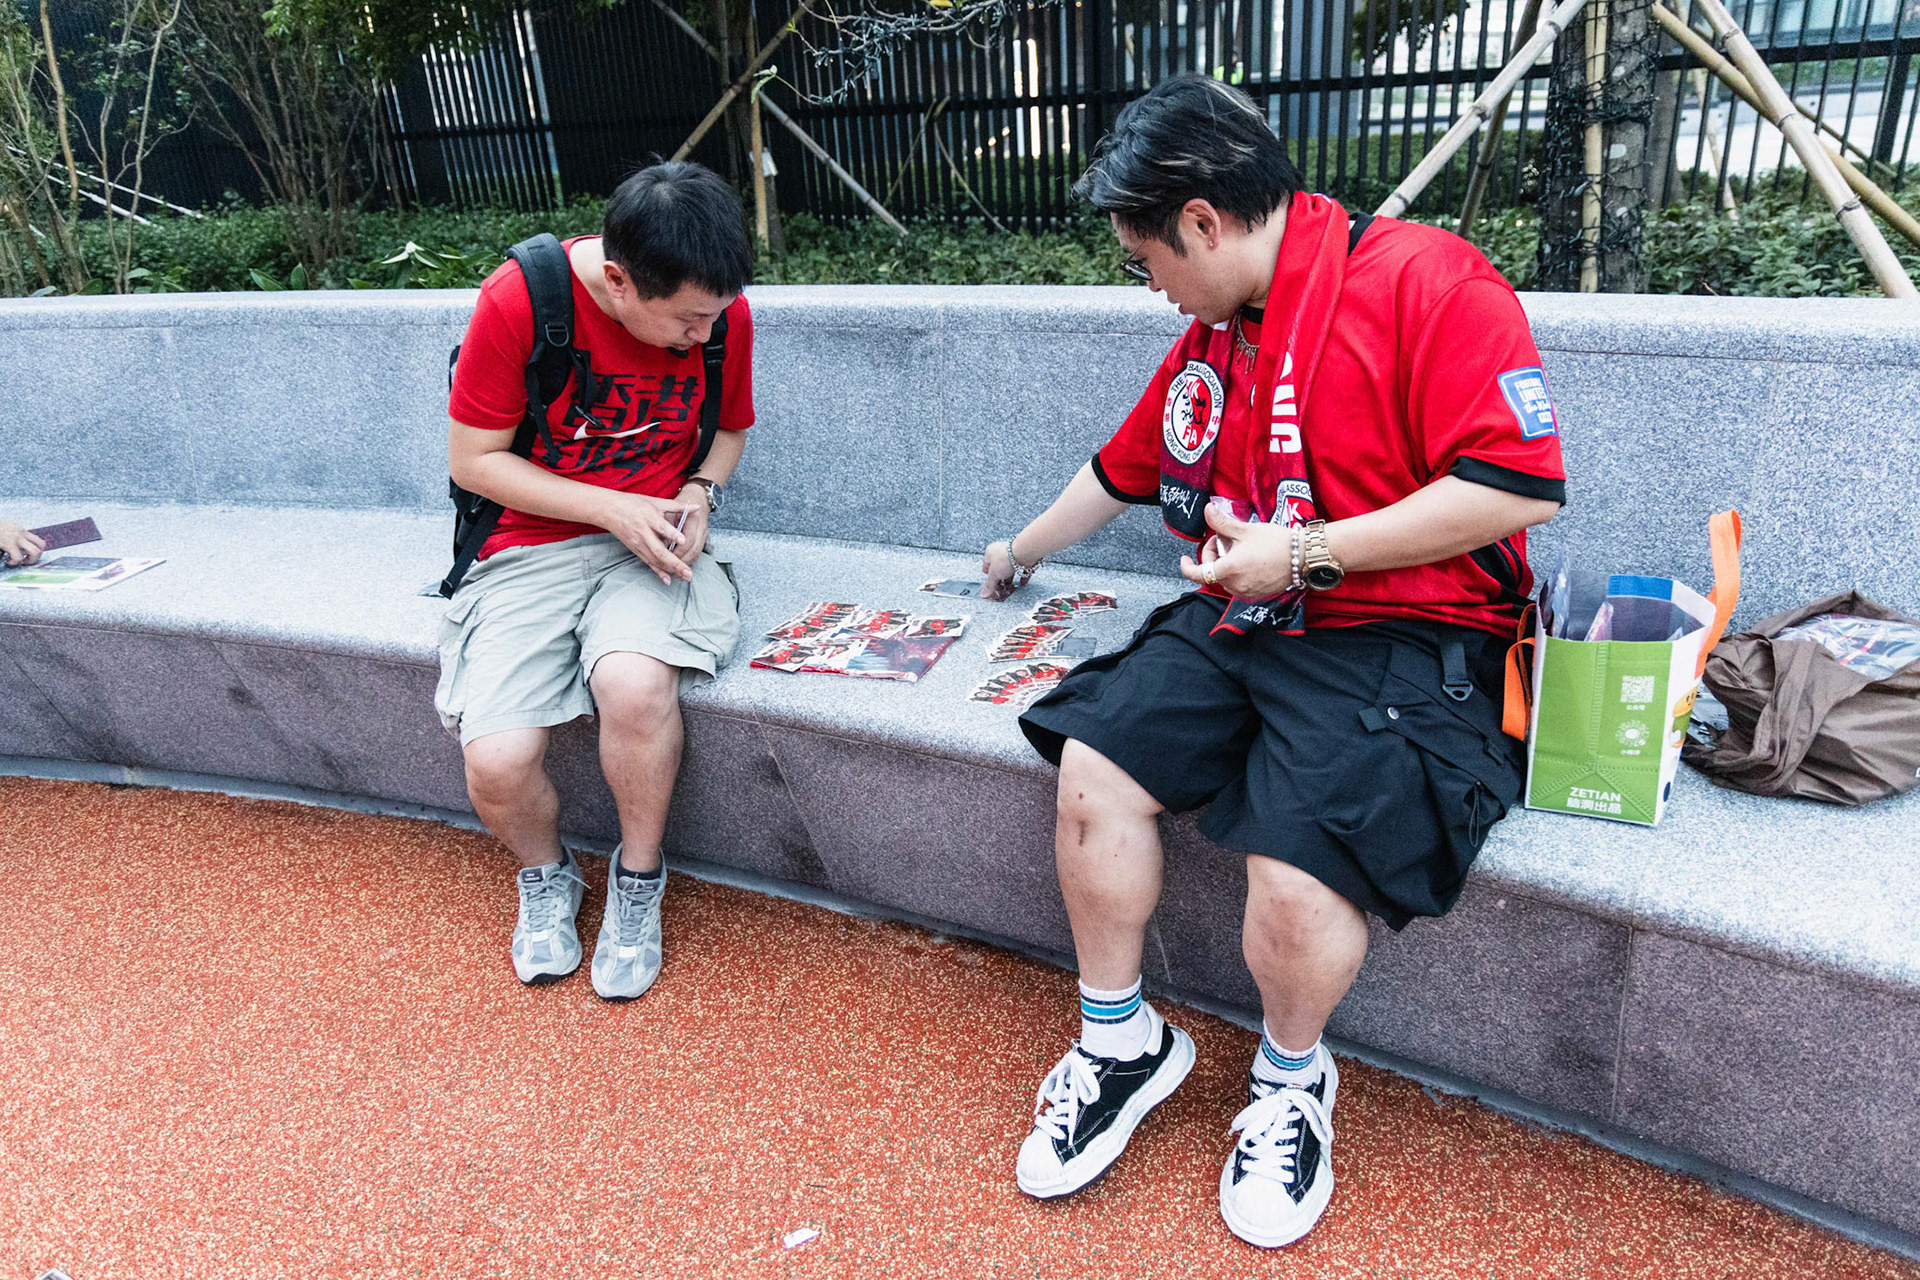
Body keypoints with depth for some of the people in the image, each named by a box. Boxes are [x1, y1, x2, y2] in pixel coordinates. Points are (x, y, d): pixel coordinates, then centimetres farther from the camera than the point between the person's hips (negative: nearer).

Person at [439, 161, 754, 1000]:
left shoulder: (720, 310, -4)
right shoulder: (519, 299, -15)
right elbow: (473, 459, -7)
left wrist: (699, 495, -7)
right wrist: (615, 510, -17)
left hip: (651, 547, 1)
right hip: (532, 549, -1)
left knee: (634, 681, -33)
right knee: (496, 765, -21)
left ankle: (638, 878, -4)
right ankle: (545, 875, 17)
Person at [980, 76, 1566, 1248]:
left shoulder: (1422, 278, -12)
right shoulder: (1210, 337, 13)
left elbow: (1523, 485, -19)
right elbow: (1122, 470, 28)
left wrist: (1303, 553, -18)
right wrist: (1022, 556, 40)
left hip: (1406, 641, -7)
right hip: (1238, 623, 7)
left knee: (1297, 873, -26)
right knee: (1092, 771, -11)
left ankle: (1293, 1078, 9)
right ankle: (1122, 1042, 10)